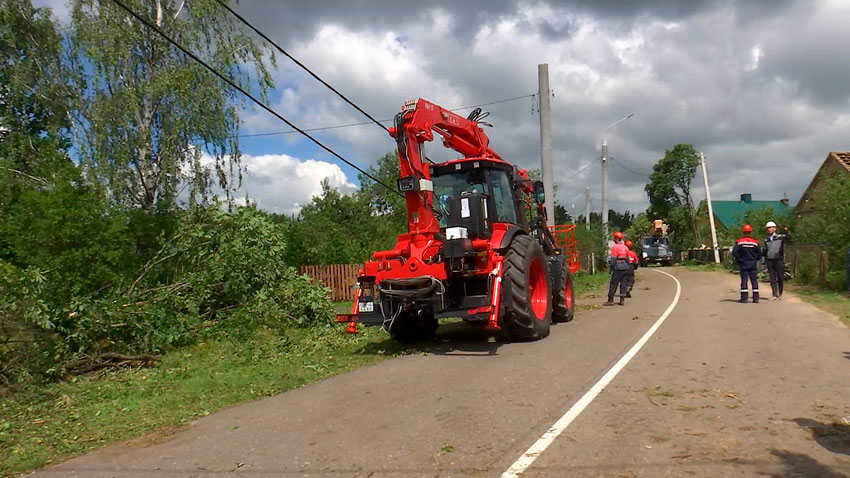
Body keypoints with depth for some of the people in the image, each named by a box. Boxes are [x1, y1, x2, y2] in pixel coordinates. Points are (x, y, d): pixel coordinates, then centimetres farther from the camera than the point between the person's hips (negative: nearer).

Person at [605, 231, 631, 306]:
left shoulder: (615, 247, -9)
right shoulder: (626, 247, 12)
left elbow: (613, 258, -13)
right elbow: (628, 258, 16)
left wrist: (611, 267, -9)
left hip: (618, 267, -6)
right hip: (625, 266, 6)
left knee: (613, 284, -2)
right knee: (623, 283, 9)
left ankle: (610, 300, -1)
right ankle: (622, 300, 8)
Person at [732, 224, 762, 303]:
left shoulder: (739, 242, -6)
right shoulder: (755, 242, 1)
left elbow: (734, 252, -13)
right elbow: (759, 254, 2)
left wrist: (739, 260, -1)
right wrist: (755, 259, 17)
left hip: (743, 263, -2)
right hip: (753, 264, 2)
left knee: (744, 280, 0)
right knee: (754, 280, 6)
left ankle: (744, 298, -2)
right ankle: (756, 298, 4)